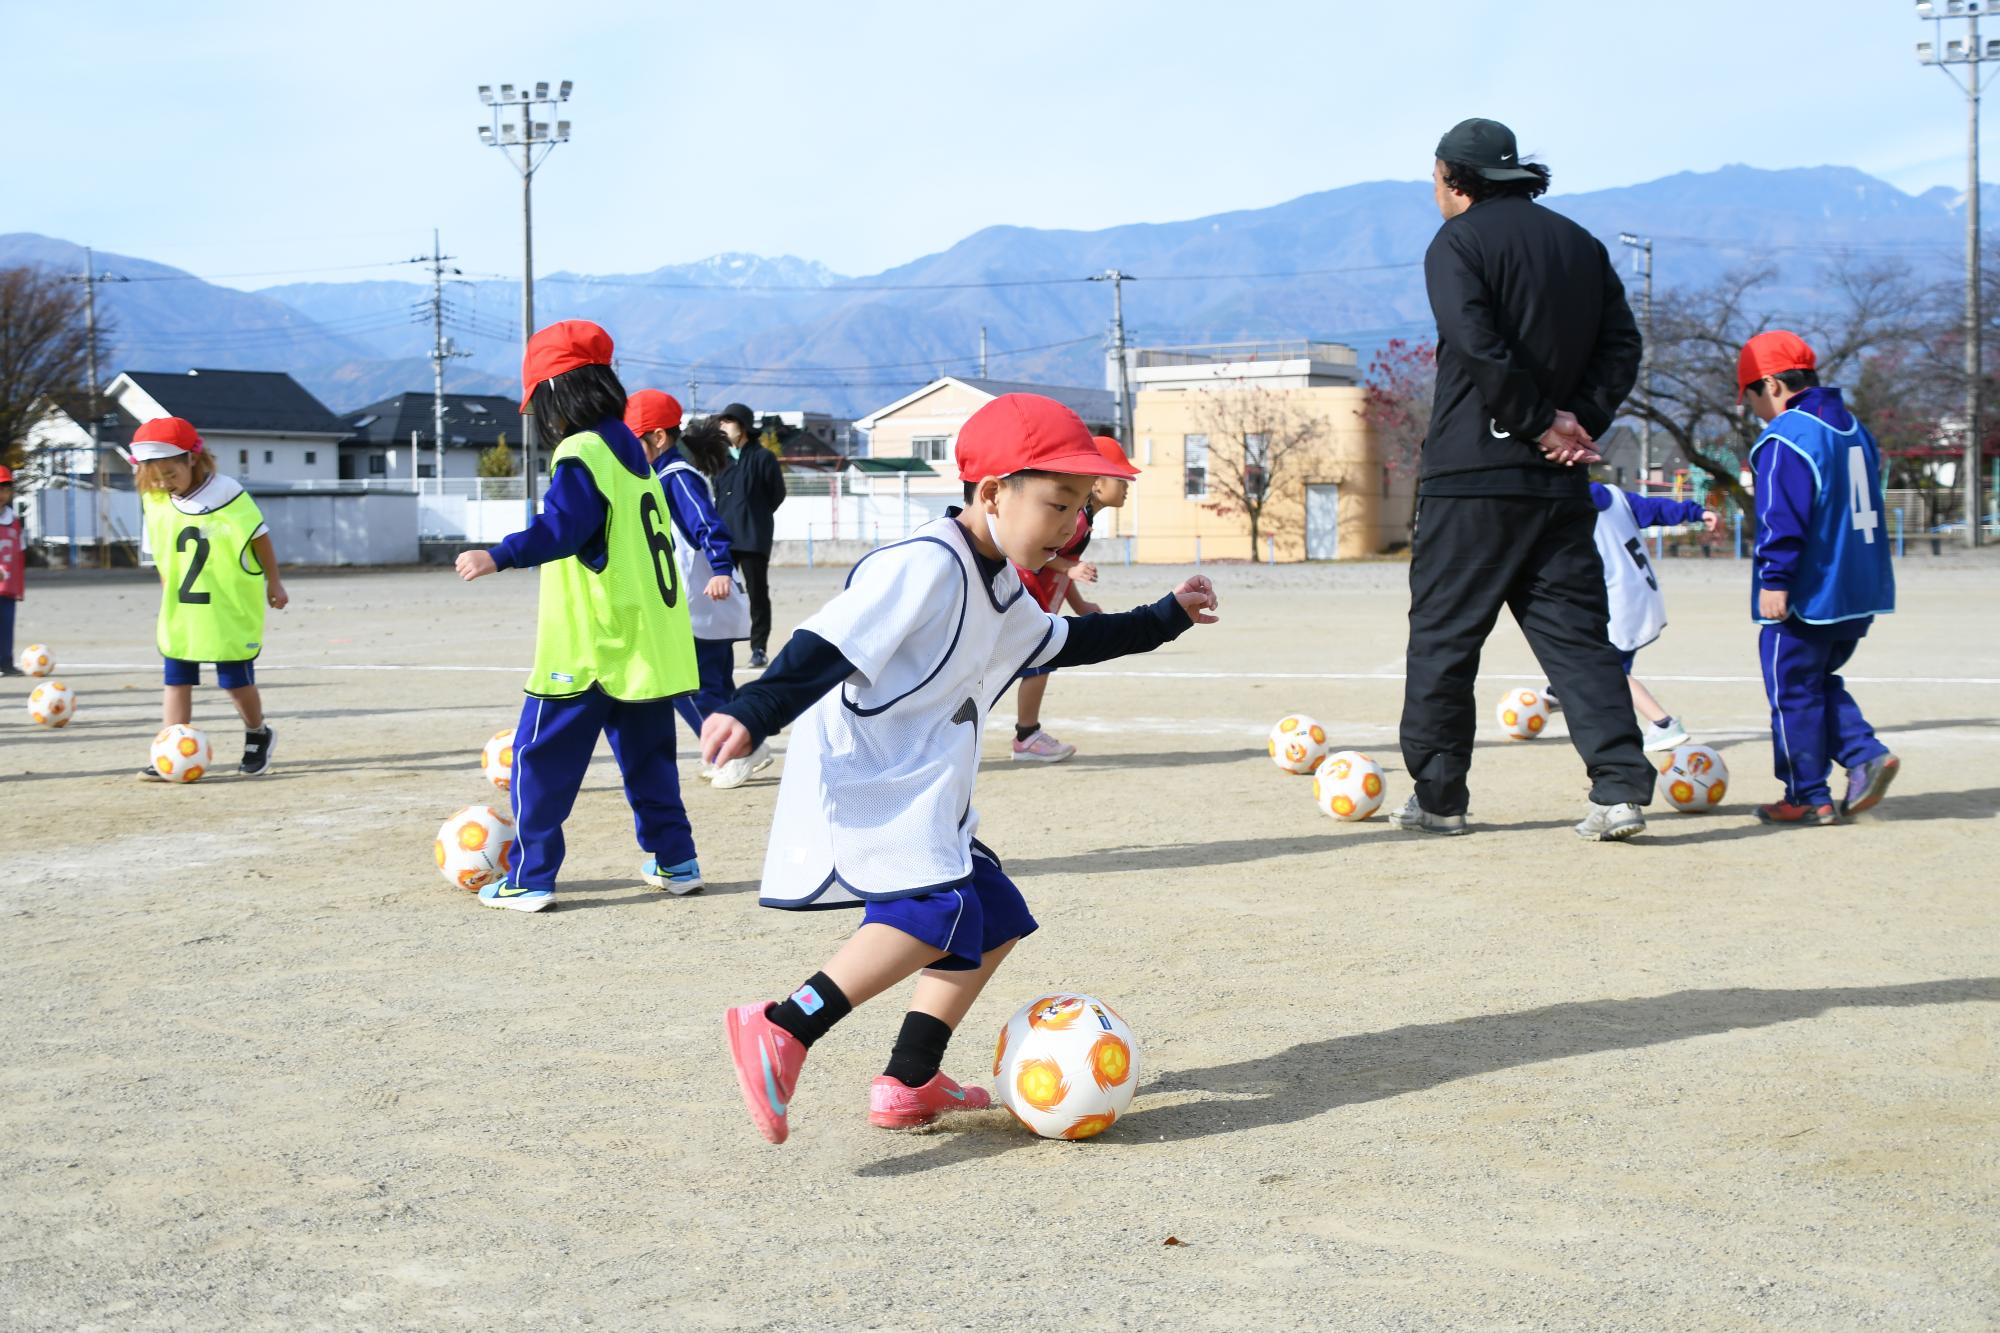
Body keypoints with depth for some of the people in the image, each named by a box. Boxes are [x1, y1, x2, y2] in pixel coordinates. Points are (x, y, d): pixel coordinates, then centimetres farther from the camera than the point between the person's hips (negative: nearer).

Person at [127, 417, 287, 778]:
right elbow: (162, 560, 10)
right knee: (176, 680, 0)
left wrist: (273, 582, 3)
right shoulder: (154, 502, 0)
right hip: (180, 613, 4)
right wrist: (166, 605, 13)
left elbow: (260, 537, -4)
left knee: (236, 680, 3)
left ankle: (258, 735, 29)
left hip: (230, 612, -4)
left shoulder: (226, 493, -14)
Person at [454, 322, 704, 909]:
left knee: (541, 760, 0)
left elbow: (561, 527, -28)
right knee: (648, 758, 18)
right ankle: (675, 860, 20)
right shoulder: (633, 453, 14)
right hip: (649, 641, 8)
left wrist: (499, 556, -38)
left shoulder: (581, 453, -13)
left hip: (587, 650, -8)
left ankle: (531, 878, 0)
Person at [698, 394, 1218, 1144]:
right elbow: (831, 641, -27)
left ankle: (908, 1085, 18)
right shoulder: (925, 565, -18)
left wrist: (1163, 620, 36)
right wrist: (754, 712, -38)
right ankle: (779, 1034, -27)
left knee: (993, 921, 12)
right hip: (863, 780, -11)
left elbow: (1061, 641, 34)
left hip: (925, 795, 11)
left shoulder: (1001, 589, 15)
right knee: (940, 911, -25)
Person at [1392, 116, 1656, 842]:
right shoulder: (1580, 244, 15)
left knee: (1443, 634, 5)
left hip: (1472, 477, -5)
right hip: (1559, 483, 5)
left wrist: (1540, 424, -10)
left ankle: (1438, 796, 10)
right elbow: (1622, 342, 9)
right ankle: (1621, 787, -6)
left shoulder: (1458, 243, -4)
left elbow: (1479, 347, -17)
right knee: (1575, 632, 6)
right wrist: (1579, 421, 0)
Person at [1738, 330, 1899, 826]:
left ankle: (1808, 798, 6)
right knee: (1819, 682, 21)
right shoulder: (1854, 428, 14)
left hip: (1807, 597, -9)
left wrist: (1774, 579, -20)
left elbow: (1782, 518, -22)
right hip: (1859, 593, 9)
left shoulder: (1785, 437, -14)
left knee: (1793, 692, 2)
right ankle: (1866, 754, 4)